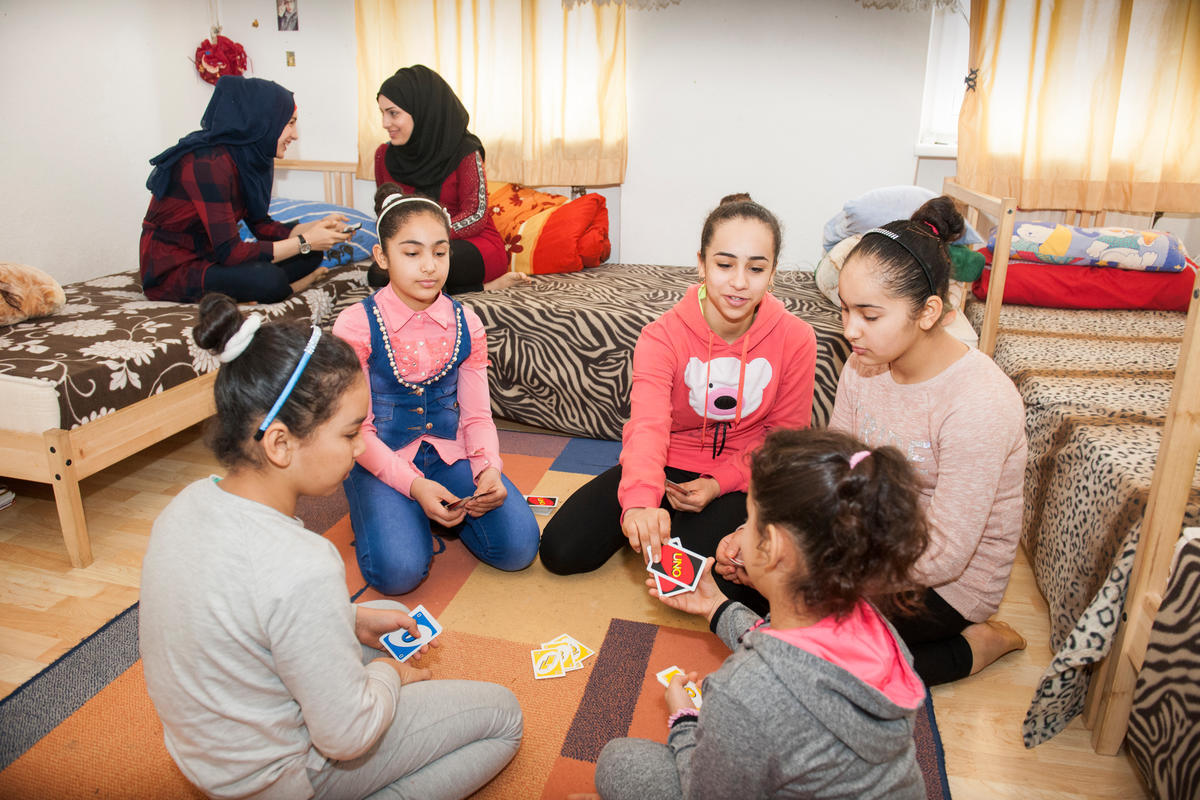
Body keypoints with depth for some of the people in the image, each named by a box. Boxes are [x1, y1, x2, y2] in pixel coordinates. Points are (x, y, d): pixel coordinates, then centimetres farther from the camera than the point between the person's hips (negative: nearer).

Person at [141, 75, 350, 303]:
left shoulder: (249, 157, 4)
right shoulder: (209, 164, -24)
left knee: (310, 255, -2)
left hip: (211, 257, 9)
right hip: (173, 270, -9)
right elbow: (229, 252, -27)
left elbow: (261, 225, 8)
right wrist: (304, 241, -23)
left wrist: (319, 226, -6)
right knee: (269, 279, -33)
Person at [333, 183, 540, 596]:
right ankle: (394, 513, 9)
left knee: (518, 547, -16)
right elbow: (357, 429, -11)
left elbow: (477, 415, 1)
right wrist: (413, 484, -24)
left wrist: (489, 469, -19)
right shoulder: (356, 325, -11)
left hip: (451, 454, 3)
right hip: (382, 463, -2)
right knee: (399, 570, -26)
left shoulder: (465, 323, 0)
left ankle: (448, 509, 13)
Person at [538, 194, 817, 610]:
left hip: (740, 477, 0)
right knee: (560, 551, -10)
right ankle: (643, 522, 16)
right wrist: (640, 500, -52)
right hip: (664, 468, 1)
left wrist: (720, 483, -16)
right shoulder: (664, 335, -17)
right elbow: (647, 423, -33)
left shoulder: (795, 338, -12)